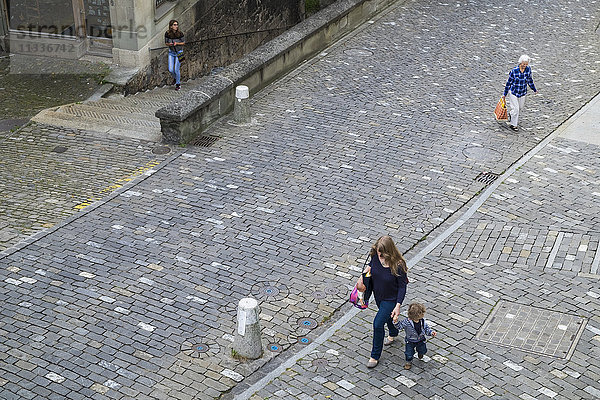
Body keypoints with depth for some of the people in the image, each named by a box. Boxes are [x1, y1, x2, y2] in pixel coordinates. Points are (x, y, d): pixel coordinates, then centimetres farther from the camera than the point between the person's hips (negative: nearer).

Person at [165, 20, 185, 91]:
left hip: (179, 52, -2)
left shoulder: (180, 33, -17)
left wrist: (177, 43, -23)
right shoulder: (167, 33, -12)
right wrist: (169, 44, -21)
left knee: (176, 70, -4)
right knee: (171, 70, -3)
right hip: (171, 53, 2)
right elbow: (166, 43, 2)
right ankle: (176, 78, 29)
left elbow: (183, 42, -5)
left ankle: (178, 84, 17)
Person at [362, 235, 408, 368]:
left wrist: (398, 306, -25)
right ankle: (393, 334, 63)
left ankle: (375, 356, 11)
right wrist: (368, 267, -12)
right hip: (378, 295, 6)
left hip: (391, 299, -6)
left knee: (378, 324, -8)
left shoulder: (398, 266, -33)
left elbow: (402, 287, -23)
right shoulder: (375, 256, -19)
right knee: (387, 317, 30)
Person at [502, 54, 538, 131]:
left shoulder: (528, 69, -8)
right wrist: (505, 94, -5)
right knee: (515, 109, -3)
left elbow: (530, 80, 8)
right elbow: (508, 83, -11)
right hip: (513, 92, -5)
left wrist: (534, 89, 17)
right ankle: (512, 124, 15)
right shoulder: (514, 71, -21)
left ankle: (512, 114, 51)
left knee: (520, 108, 20)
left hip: (523, 93, 5)